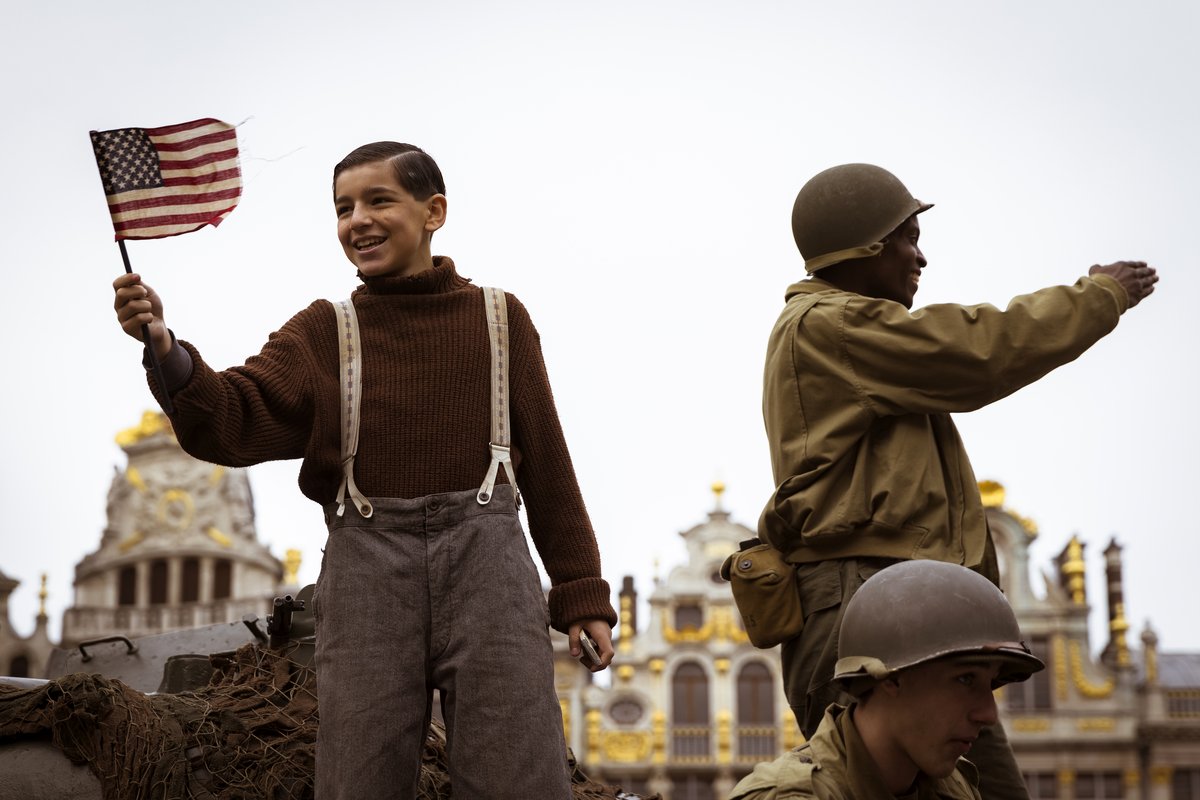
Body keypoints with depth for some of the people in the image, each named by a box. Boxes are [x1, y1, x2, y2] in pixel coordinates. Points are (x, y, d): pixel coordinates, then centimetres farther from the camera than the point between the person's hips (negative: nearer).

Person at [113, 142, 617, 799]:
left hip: (483, 555, -1)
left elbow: (547, 466, 12)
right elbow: (233, 423, -2)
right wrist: (166, 351, -21)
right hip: (366, 565, 1)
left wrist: (582, 596, 8)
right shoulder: (322, 333, 12)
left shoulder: (500, 319, 11)